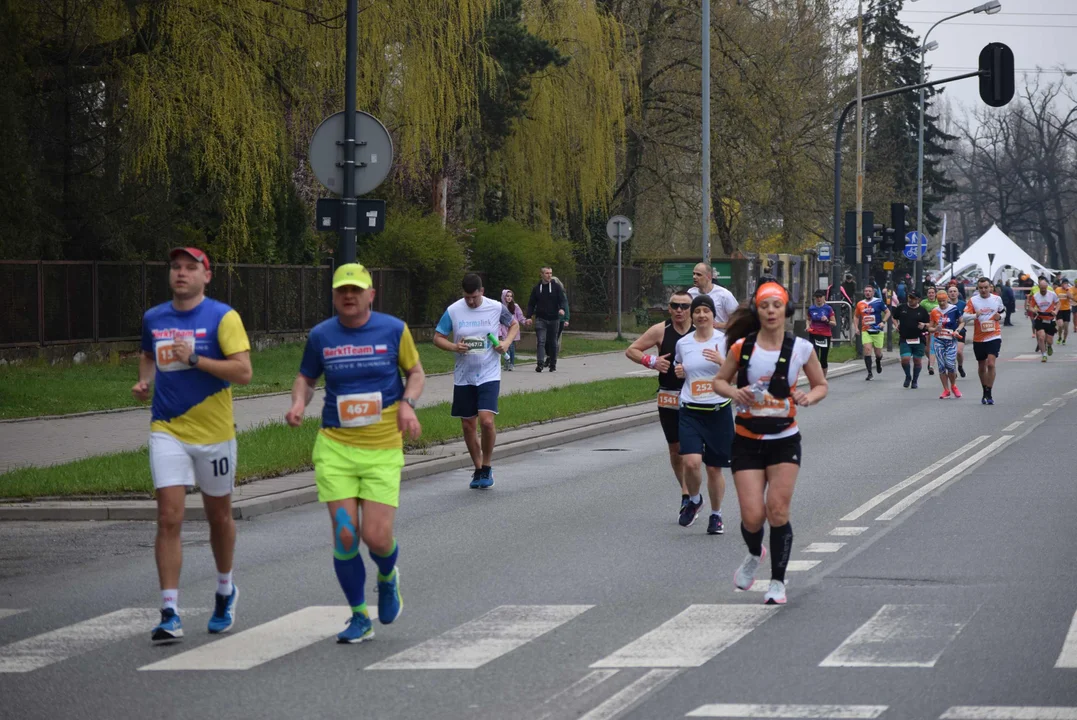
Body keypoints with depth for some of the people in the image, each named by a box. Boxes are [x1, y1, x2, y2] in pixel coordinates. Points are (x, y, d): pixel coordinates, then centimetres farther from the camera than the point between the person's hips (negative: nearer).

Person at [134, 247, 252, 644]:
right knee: (169, 518, -10)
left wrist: (195, 359, -24)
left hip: (214, 432, -2)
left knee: (219, 516, 14)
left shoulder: (223, 317, -8)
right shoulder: (153, 318, 6)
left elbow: (243, 372, -15)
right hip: (167, 432, 2)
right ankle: (170, 614, -11)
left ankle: (225, 591, 38)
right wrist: (145, 381, 6)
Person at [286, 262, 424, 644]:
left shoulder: (394, 330, -1)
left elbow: (416, 372, 11)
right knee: (345, 535, -7)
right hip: (335, 447, 1)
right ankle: (359, 617, 11)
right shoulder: (321, 335, 3)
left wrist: (408, 403, -8)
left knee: (377, 537, -9)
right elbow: (306, 377, 17)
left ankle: (388, 579, 28)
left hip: (383, 450, -1)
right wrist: (299, 402, -4)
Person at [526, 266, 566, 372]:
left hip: (553, 319, 0)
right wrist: (528, 316, -2)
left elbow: (563, 300, -3)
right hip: (540, 319, 0)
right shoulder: (536, 288, 7)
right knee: (541, 341, -13)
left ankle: (553, 365, 17)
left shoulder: (556, 287, 3)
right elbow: (531, 304, 11)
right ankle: (540, 363, -23)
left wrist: (562, 308, -24)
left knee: (553, 343, 7)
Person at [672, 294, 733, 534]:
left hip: (719, 411, -1)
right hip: (690, 412, 1)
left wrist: (721, 361, -21)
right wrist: (678, 371, 2)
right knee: (691, 462, -17)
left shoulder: (725, 340, -3)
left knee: (714, 468, 5)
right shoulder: (683, 343, 6)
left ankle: (716, 515, 24)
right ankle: (694, 500, 13)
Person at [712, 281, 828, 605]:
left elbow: (821, 385, 10)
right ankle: (754, 554, 29)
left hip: (784, 441, 0)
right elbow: (719, 381, 8)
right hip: (747, 441, 0)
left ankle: (778, 581, 7)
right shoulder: (743, 347, -4)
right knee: (753, 516, -6)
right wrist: (734, 392, -14)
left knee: (778, 511, -9)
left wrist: (809, 397, -12)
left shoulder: (801, 348, -3)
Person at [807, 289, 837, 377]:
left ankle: (824, 377, 24)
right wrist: (808, 326, 1)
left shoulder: (828, 309, -2)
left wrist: (827, 321, -19)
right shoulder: (811, 308, 4)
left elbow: (834, 323, 0)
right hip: (813, 335, 1)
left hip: (825, 336, -1)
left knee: (823, 359, 8)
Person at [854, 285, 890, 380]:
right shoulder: (860, 304, 6)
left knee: (878, 353, 5)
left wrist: (883, 322, -13)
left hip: (877, 330, -1)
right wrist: (856, 327, 5)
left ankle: (878, 362, 42)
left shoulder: (878, 302, -2)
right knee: (867, 349, -15)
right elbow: (856, 316, 19)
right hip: (865, 331, 1)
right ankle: (869, 373, -12)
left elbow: (887, 312, 2)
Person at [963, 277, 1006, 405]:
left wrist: (1000, 316, -2)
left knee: (991, 364, -16)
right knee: (981, 367, 11)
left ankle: (989, 394, -11)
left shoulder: (997, 299, 4)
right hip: (978, 338, 1)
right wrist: (975, 315, -28)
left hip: (994, 337, -1)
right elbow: (965, 317, -8)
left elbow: (1002, 312, 21)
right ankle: (985, 392, 28)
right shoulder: (972, 300, -1)